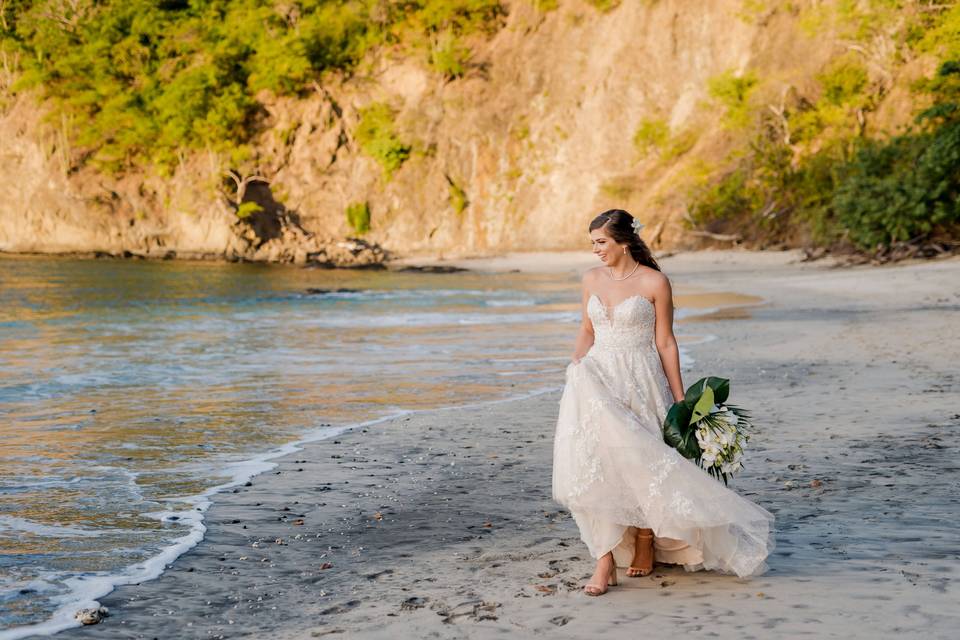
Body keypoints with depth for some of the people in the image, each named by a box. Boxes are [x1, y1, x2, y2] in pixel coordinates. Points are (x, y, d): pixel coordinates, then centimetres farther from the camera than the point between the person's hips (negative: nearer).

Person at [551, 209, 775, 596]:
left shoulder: (654, 282, -6)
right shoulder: (592, 279, 8)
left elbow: (665, 343, -3)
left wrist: (679, 399, -2)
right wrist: (574, 374, 5)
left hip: (640, 382, -4)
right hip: (597, 380, 4)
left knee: (639, 463, 2)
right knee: (596, 464, -7)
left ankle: (646, 542, 25)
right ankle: (605, 560, -5)